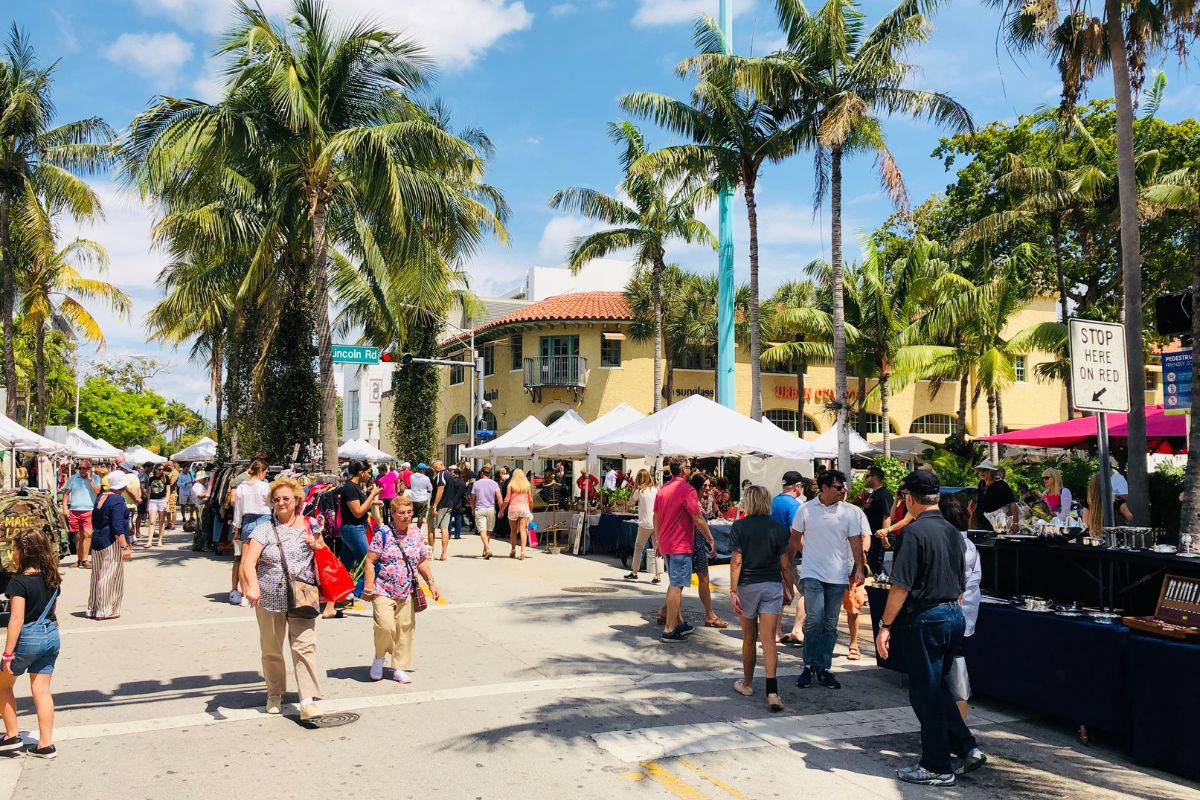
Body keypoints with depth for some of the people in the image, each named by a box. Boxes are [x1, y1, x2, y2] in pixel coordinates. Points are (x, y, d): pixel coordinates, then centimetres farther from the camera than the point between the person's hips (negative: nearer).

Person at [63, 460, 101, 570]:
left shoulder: (95, 478, 7)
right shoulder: (72, 478, 11)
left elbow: (97, 491, -6)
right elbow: (66, 493, 9)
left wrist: (90, 479, -10)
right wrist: (65, 507, 0)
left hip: (89, 511, -2)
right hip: (74, 511, 2)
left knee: (87, 534, -15)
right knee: (78, 536, 9)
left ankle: (84, 560, -14)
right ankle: (79, 559, 18)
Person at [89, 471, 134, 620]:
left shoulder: (100, 497, 11)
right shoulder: (117, 501, -16)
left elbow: (94, 520, 20)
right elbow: (117, 526, -22)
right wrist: (124, 546, -23)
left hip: (97, 541, 9)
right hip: (111, 543, -9)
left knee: (99, 575, 15)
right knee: (110, 577, -2)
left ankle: (94, 608, 22)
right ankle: (105, 610, 1)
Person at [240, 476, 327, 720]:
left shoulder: (309, 525, 6)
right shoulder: (264, 528, -2)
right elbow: (249, 561, -14)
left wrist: (315, 544, -4)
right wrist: (252, 587, -32)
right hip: (269, 598, 0)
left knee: (304, 647, -7)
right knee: (271, 650, 11)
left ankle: (308, 701, -6)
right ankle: (274, 695, 30)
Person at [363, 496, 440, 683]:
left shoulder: (416, 533, 6)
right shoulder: (383, 534, -9)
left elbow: (421, 561, 16)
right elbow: (370, 561, -8)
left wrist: (431, 582, 10)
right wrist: (369, 588, -12)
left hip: (406, 593, 5)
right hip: (383, 591, -5)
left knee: (405, 629, 5)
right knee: (385, 626, -17)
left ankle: (399, 668, 19)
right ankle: (379, 658, 13)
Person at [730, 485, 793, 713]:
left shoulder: (739, 527, -3)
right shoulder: (778, 529, 1)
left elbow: (737, 561, -8)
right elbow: (785, 564, 3)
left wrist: (733, 590, -7)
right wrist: (789, 590, 14)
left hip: (747, 585, -1)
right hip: (773, 585, 1)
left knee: (749, 638, 13)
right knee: (769, 639, -3)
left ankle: (747, 684, 28)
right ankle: (772, 690, -16)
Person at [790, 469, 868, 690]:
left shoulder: (850, 512, 1)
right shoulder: (805, 510, -1)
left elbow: (855, 542, 2)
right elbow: (796, 539, 12)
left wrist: (859, 569, -6)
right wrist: (810, 554, 6)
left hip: (838, 576, 2)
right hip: (813, 574, -2)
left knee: (830, 625, 8)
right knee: (814, 620, -11)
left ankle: (823, 668, 20)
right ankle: (809, 665, 7)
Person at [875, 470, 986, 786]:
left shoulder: (916, 531, -15)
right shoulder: (953, 532, 9)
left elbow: (901, 585, -19)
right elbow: (961, 584, 16)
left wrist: (885, 625, -14)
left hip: (924, 619, -8)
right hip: (954, 615, 8)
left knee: (925, 693, 4)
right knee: (937, 687, 22)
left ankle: (937, 768, 13)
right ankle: (967, 749, 20)